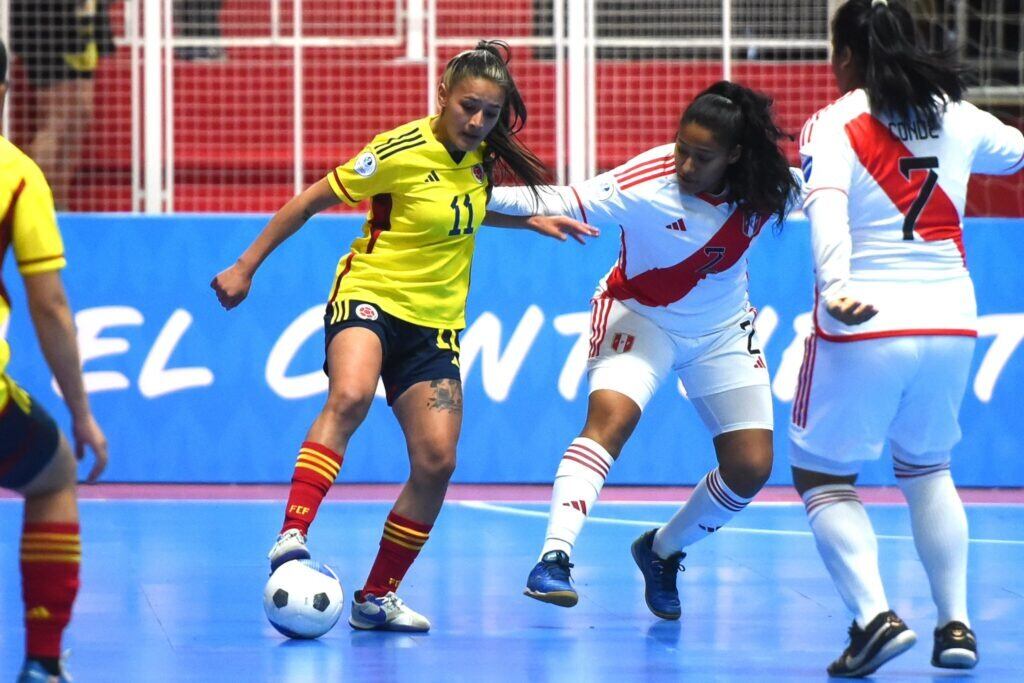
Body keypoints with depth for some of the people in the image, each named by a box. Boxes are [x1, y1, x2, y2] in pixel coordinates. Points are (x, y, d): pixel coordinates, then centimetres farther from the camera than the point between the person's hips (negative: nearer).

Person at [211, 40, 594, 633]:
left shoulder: (482, 156, 4)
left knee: (437, 461, -7)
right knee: (350, 396, -37)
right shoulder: (403, 152, -14)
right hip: (370, 295, -6)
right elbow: (311, 202, -6)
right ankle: (292, 537, -44)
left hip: (434, 322, 6)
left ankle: (377, 598, 7)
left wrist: (532, 221, 15)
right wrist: (246, 268, -4)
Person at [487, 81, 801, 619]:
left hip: (723, 328, 4)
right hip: (640, 316, -4)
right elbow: (553, 206, -35)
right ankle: (554, 558, -37)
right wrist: (472, 196, -45)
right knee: (610, 418, -30)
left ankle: (663, 551, 21)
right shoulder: (646, 185, -30)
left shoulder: (767, 187, -18)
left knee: (751, 467, -3)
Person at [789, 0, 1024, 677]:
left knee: (822, 475, 8)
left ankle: (875, 615, -11)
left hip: (864, 322, -4)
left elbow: (826, 207, -22)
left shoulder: (835, 125, -4)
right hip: (949, 320, 4)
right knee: (927, 468, 24)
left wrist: (834, 286, -37)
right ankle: (956, 624, 15)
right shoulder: (957, 117, 9)